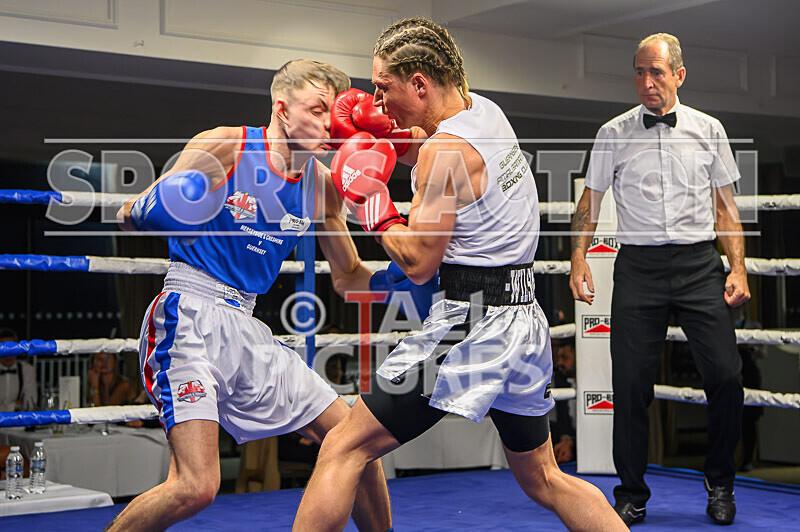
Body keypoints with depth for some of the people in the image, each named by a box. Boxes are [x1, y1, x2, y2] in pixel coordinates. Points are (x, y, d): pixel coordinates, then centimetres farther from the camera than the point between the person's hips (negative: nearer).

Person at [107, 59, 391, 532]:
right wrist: (150, 208, -22)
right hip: (190, 318, -7)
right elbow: (131, 217, 1)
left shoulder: (321, 182, 10)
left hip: (247, 329, 7)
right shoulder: (224, 145, -6)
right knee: (196, 487, -22)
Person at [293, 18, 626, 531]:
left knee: (343, 450, -2)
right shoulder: (485, 110, 9)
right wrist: (381, 140, 15)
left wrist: (371, 201, -2)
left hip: (471, 323, -9)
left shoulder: (445, 150, -15)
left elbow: (418, 262, -14)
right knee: (545, 480, 22)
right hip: (525, 317, 9)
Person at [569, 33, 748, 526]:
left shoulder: (708, 130, 9)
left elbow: (725, 206, 11)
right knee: (630, 382, -2)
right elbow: (590, 202, 9)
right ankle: (632, 493, 15)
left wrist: (738, 267, 1)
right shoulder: (614, 134, 6)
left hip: (699, 263, 1)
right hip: (638, 267, 0)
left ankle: (720, 484, 15)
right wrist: (579, 257, -5)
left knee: (726, 375, -7)